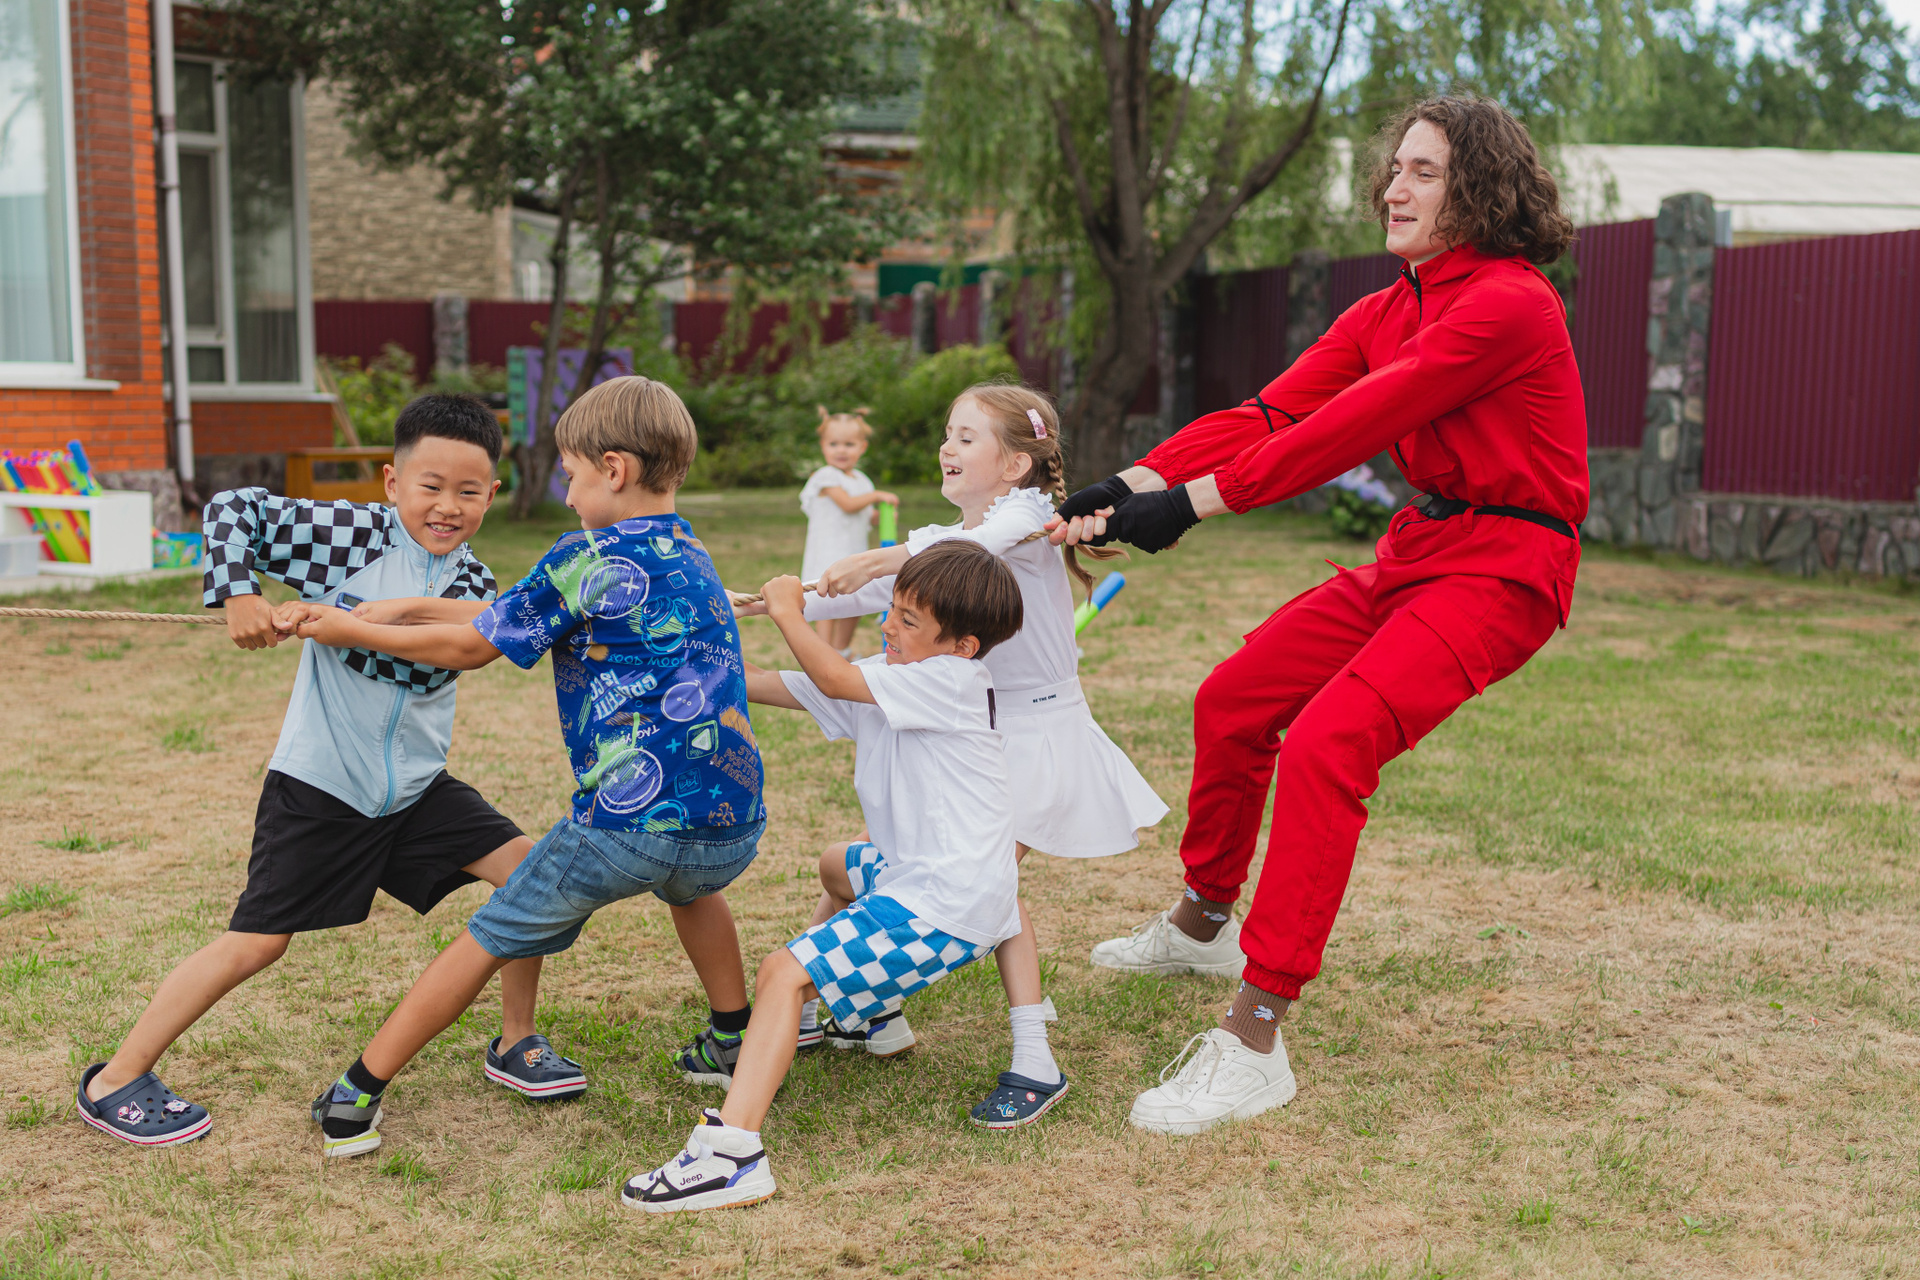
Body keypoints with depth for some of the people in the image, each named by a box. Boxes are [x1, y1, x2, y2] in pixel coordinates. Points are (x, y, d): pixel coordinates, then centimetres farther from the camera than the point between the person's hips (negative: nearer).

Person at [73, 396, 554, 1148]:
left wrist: (407, 607, -33)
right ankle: (114, 1084, 10)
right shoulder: (353, 534, -12)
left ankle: (516, 1045, 15)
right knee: (256, 943, -4)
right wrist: (239, 596, -23)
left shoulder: (467, 576, 2)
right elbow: (233, 510, -12)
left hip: (415, 787, 5)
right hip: (317, 784, -5)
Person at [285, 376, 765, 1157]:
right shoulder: (694, 558, 19)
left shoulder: (588, 556, -3)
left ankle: (356, 1098, 19)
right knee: (690, 884, 40)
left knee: (492, 940, 12)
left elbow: (472, 647, 6)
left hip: (630, 823, -6)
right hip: (734, 829, 6)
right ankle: (737, 1042, 44)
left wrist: (352, 629, 19)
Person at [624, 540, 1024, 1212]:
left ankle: (731, 1153, -28)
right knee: (840, 870, 40)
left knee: (783, 972, -19)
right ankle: (865, 1011, 51)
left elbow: (834, 680, -26)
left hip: (945, 903, -11)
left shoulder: (951, 679, -17)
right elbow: (771, 687, 9)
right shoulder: (886, 677, 9)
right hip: (916, 871, 11)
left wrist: (789, 613, -11)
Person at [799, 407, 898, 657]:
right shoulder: (827, 477, -11)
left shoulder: (861, 479, 14)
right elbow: (848, 504, -20)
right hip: (829, 553, -8)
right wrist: (877, 496, -13)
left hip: (854, 551, 8)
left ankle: (842, 651, 33)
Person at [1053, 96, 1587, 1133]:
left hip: (1501, 569, -9)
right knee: (1233, 701, 14)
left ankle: (1254, 1042, -22)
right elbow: (1273, 412, -1)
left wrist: (1195, 503, -27)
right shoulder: (1386, 313, 10)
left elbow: (1353, 425, -24)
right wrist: (1132, 485, -14)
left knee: (1325, 747, -26)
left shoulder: (1509, 302, -17)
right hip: (1416, 552, 9)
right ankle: (1203, 921, 37)